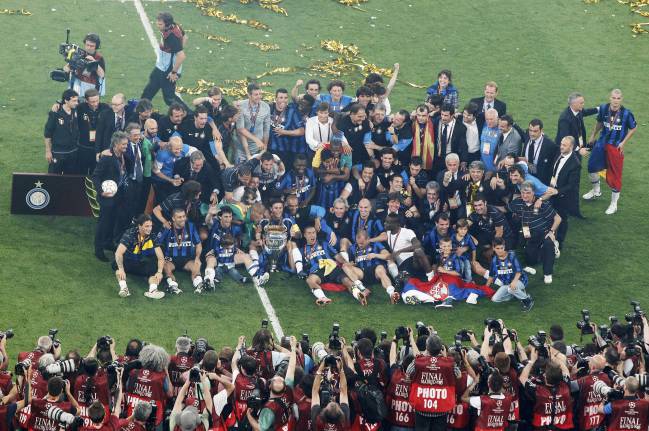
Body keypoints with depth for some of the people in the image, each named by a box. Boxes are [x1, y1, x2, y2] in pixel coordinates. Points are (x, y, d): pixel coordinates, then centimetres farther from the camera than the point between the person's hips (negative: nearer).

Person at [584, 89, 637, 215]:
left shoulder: (626, 113, -20)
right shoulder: (603, 108, -9)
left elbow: (633, 128, -4)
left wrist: (623, 143, -8)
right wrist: (593, 136, 13)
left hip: (616, 147, -4)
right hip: (602, 144, 4)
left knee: (614, 175, 2)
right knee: (592, 166, 16)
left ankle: (614, 204, 18)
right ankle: (596, 191, 45)